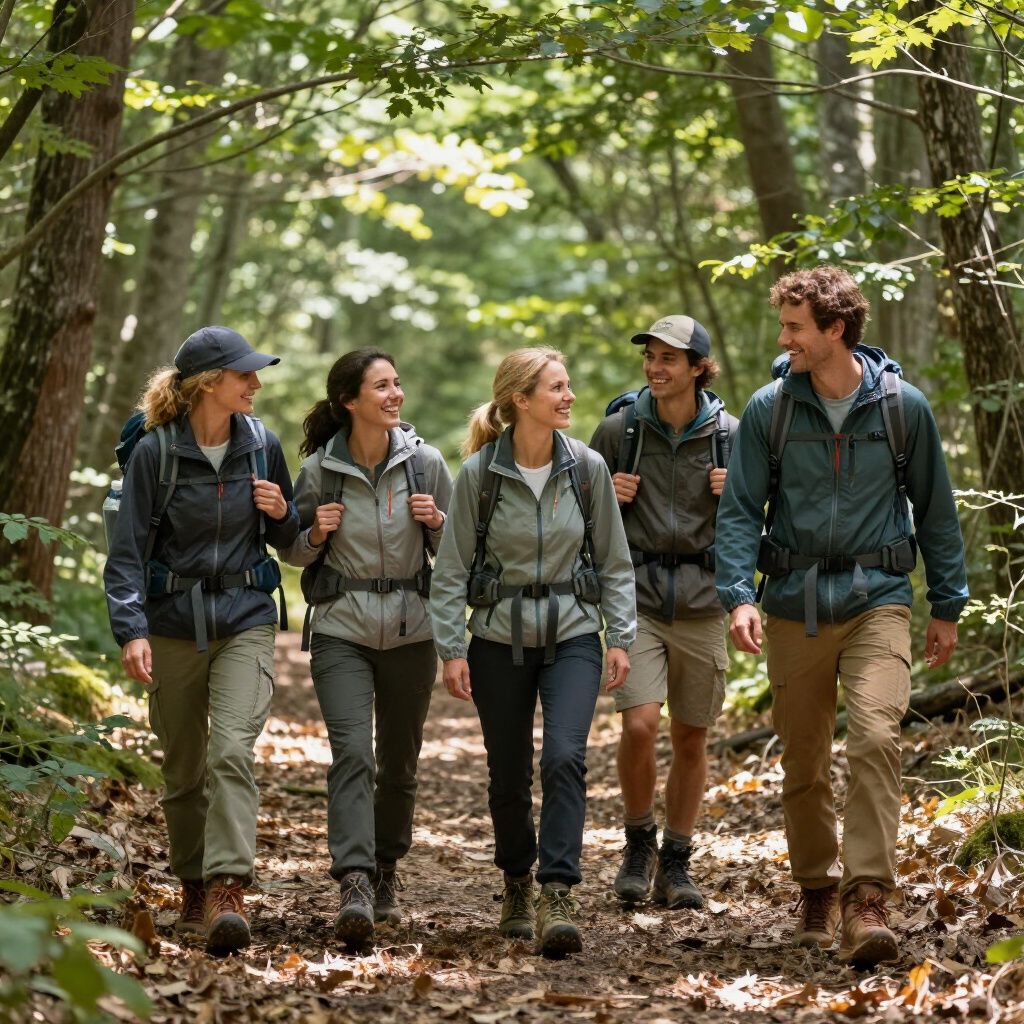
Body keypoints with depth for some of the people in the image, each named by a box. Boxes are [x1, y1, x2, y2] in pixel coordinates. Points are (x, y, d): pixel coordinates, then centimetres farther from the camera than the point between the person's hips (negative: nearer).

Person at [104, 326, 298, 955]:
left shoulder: (262, 446, 3)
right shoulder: (155, 452, -6)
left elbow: (288, 540, 15)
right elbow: (128, 549, -6)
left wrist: (282, 514, -8)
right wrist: (131, 629, -18)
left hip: (245, 620, 1)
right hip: (174, 623, 0)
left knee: (232, 750, -18)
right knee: (183, 767, 9)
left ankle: (228, 892, -24)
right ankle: (194, 890, 27)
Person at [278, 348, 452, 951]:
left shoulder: (425, 462, -1)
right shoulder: (319, 469, -3)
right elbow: (295, 554, 9)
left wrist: (437, 522, -12)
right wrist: (316, 533, -12)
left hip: (411, 630, 2)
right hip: (341, 630, -2)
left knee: (399, 762, 11)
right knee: (352, 753, -18)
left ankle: (386, 874, 30)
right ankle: (355, 887, -25)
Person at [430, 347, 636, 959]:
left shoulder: (587, 467, -2)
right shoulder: (480, 472, -7)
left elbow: (614, 561, 5)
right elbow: (453, 568, -3)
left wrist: (620, 636, 1)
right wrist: (451, 649, -6)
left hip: (572, 634, 0)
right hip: (500, 638, 0)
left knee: (565, 757, -18)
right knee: (509, 773, 8)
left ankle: (558, 897, -18)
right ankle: (517, 885, 31)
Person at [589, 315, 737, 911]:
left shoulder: (729, 435, 2)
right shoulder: (618, 431, 1)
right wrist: (607, 498, -8)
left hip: (702, 599, 1)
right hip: (638, 597, -1)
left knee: (692, 739, 7)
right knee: (639, 724, -16)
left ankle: (676, 864, 21)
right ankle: (639, 844, 8)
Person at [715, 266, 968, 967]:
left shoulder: (902, 405, -1)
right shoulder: (769, 409, 0)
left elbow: (935, 509, 7)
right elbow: (740, 510, 0)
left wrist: (948, 606, 8)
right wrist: (739, 594, -15)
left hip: (877, 599, -2)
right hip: (795, 603, 2)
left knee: (876, 737, -21)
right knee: (804, 761, 9)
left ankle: (868, 900, -19)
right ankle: (818, 887, 29)